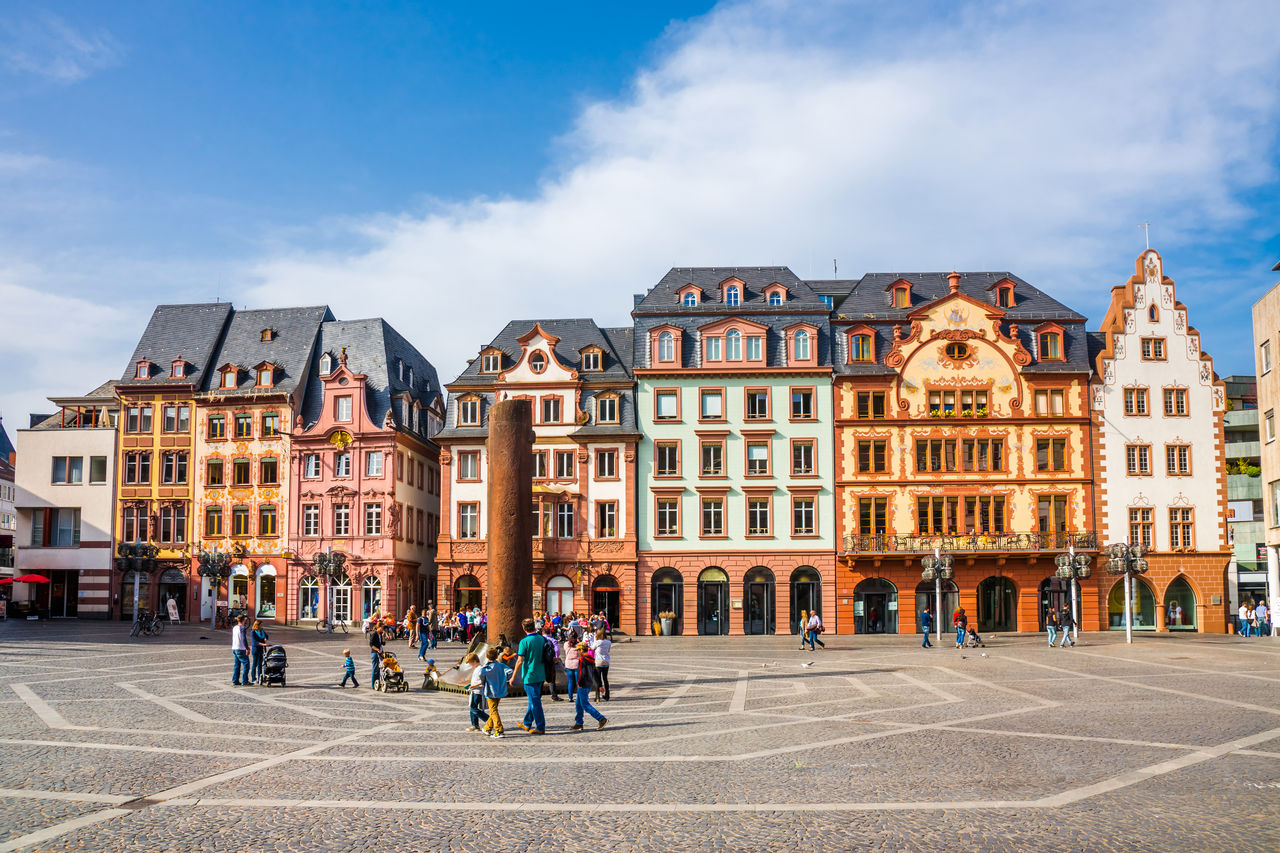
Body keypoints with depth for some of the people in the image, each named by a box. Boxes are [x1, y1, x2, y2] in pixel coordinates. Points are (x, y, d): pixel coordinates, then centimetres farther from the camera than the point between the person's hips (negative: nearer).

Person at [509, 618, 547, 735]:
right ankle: (527, 724, 32)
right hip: (541, 675, 7)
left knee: (535, 701, -1)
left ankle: (541, 727, 2)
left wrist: (513, 677, -11)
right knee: (534, 700, 19)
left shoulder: (525, 642, -15)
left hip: (530, 675, -7)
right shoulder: (542, 639, 3)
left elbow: (520, 661, -18)